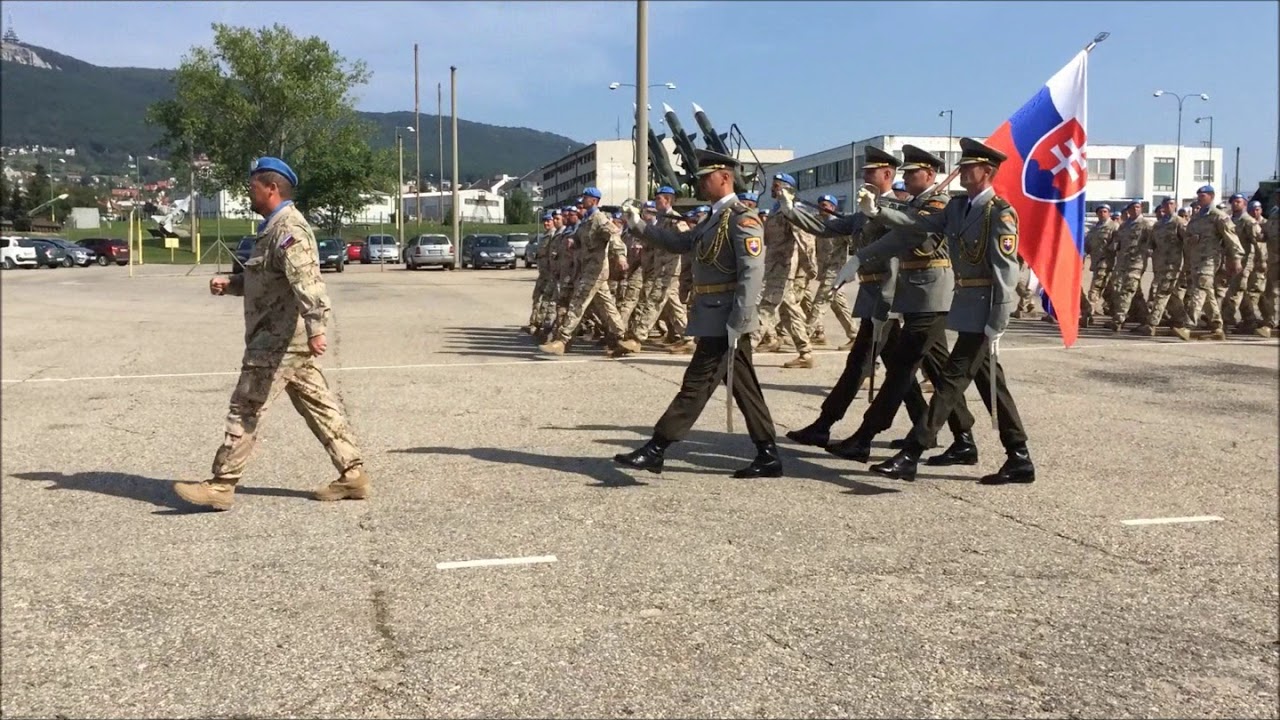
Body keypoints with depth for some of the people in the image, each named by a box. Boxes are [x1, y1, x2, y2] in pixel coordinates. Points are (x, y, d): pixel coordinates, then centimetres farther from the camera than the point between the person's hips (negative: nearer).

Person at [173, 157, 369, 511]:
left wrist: (316, 330, -38)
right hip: (283, 338, 11)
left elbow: (308, 283, -29)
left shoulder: (288, 230, -16)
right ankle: (352, 474, 14)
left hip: (280, 339, -11)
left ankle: (221, 486, 5)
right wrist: (229, 283, 9)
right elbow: (262, 280, 28)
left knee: (245, 408, -4)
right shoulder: (273, 228, 18)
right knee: (318, 405, 10)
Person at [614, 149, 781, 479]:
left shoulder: (743, 219, -14)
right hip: (718, 319, 10)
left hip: (724, 321, -10)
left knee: (696, 385, -4)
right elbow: (680, 242, 23)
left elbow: (752, 275, -20)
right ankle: (768, 456, 15)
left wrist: (735, 324, -23)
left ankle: (655, 450, 1)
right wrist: (639, 226, 14)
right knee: (745, 388, 10)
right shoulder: (714, 218, 17)